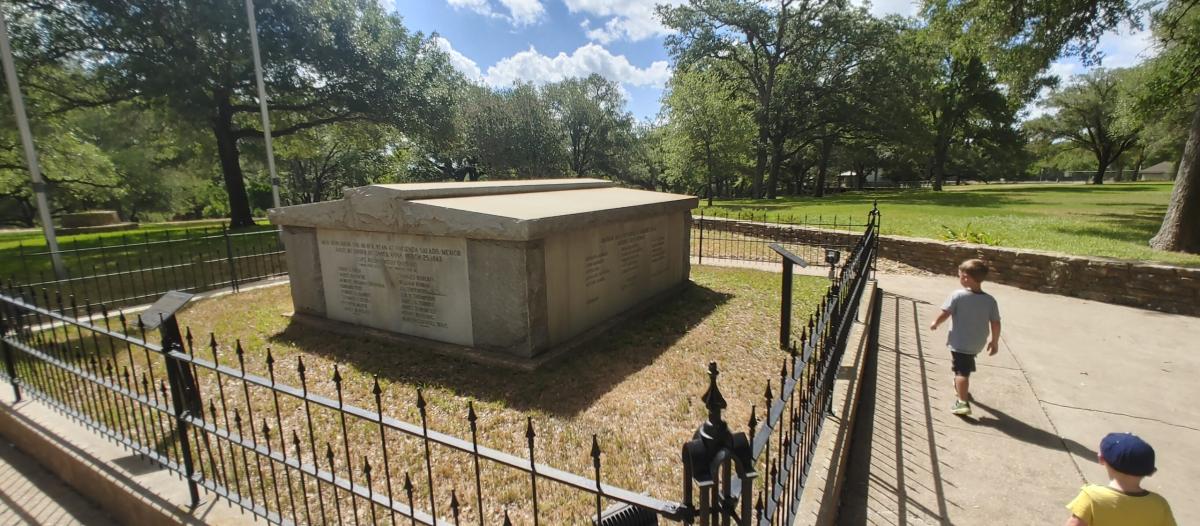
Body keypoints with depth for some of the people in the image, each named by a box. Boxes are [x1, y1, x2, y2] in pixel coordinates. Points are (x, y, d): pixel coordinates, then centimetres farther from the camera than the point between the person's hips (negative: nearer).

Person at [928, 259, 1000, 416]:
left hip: (959, 342, -5)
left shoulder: (957, 295, -18)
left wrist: (935, 323, 4)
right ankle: (962, 388, 48)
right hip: (977, 344, 6)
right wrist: (995, 341, 11)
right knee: (966, 368, 28)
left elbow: (945, 314, -15)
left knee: (961, 371, -4)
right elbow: (996, 323, -1)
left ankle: (963, 402, -14)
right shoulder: (990, 300, -4)